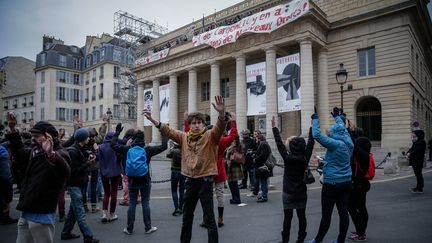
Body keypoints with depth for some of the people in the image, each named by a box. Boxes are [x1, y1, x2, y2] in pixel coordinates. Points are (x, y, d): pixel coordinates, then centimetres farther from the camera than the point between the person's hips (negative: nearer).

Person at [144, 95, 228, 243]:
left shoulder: (210, 136, -8)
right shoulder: (184, 137, 6)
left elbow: (220, 128, -26)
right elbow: (168, 131, 11)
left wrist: (222, 113, -47)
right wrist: (152, 120, 5)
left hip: (205, 180, -5)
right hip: (190, 180, 6)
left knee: (209, 217, 2)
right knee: (187, 215, 21)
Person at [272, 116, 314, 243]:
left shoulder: (287, 158, -14)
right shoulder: (305, 158, -8)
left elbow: (279, 144, -9)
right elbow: (311, 142, -2)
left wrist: (274, 127, -5)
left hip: (288, 193, -2)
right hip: (302, 192, 3)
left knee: (288, 217, 4)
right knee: (301, 216, 11)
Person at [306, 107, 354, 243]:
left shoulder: (335, 144, -18)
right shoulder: (349, 143, 4)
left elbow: (317, 135, -22)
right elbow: (343, 129, 22)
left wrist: (315, 120, -9)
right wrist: (337, 117, 34)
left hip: (332, 183, -8)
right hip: (346, 182, 8)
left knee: (326, 214, 2)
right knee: (343, 212, 11)